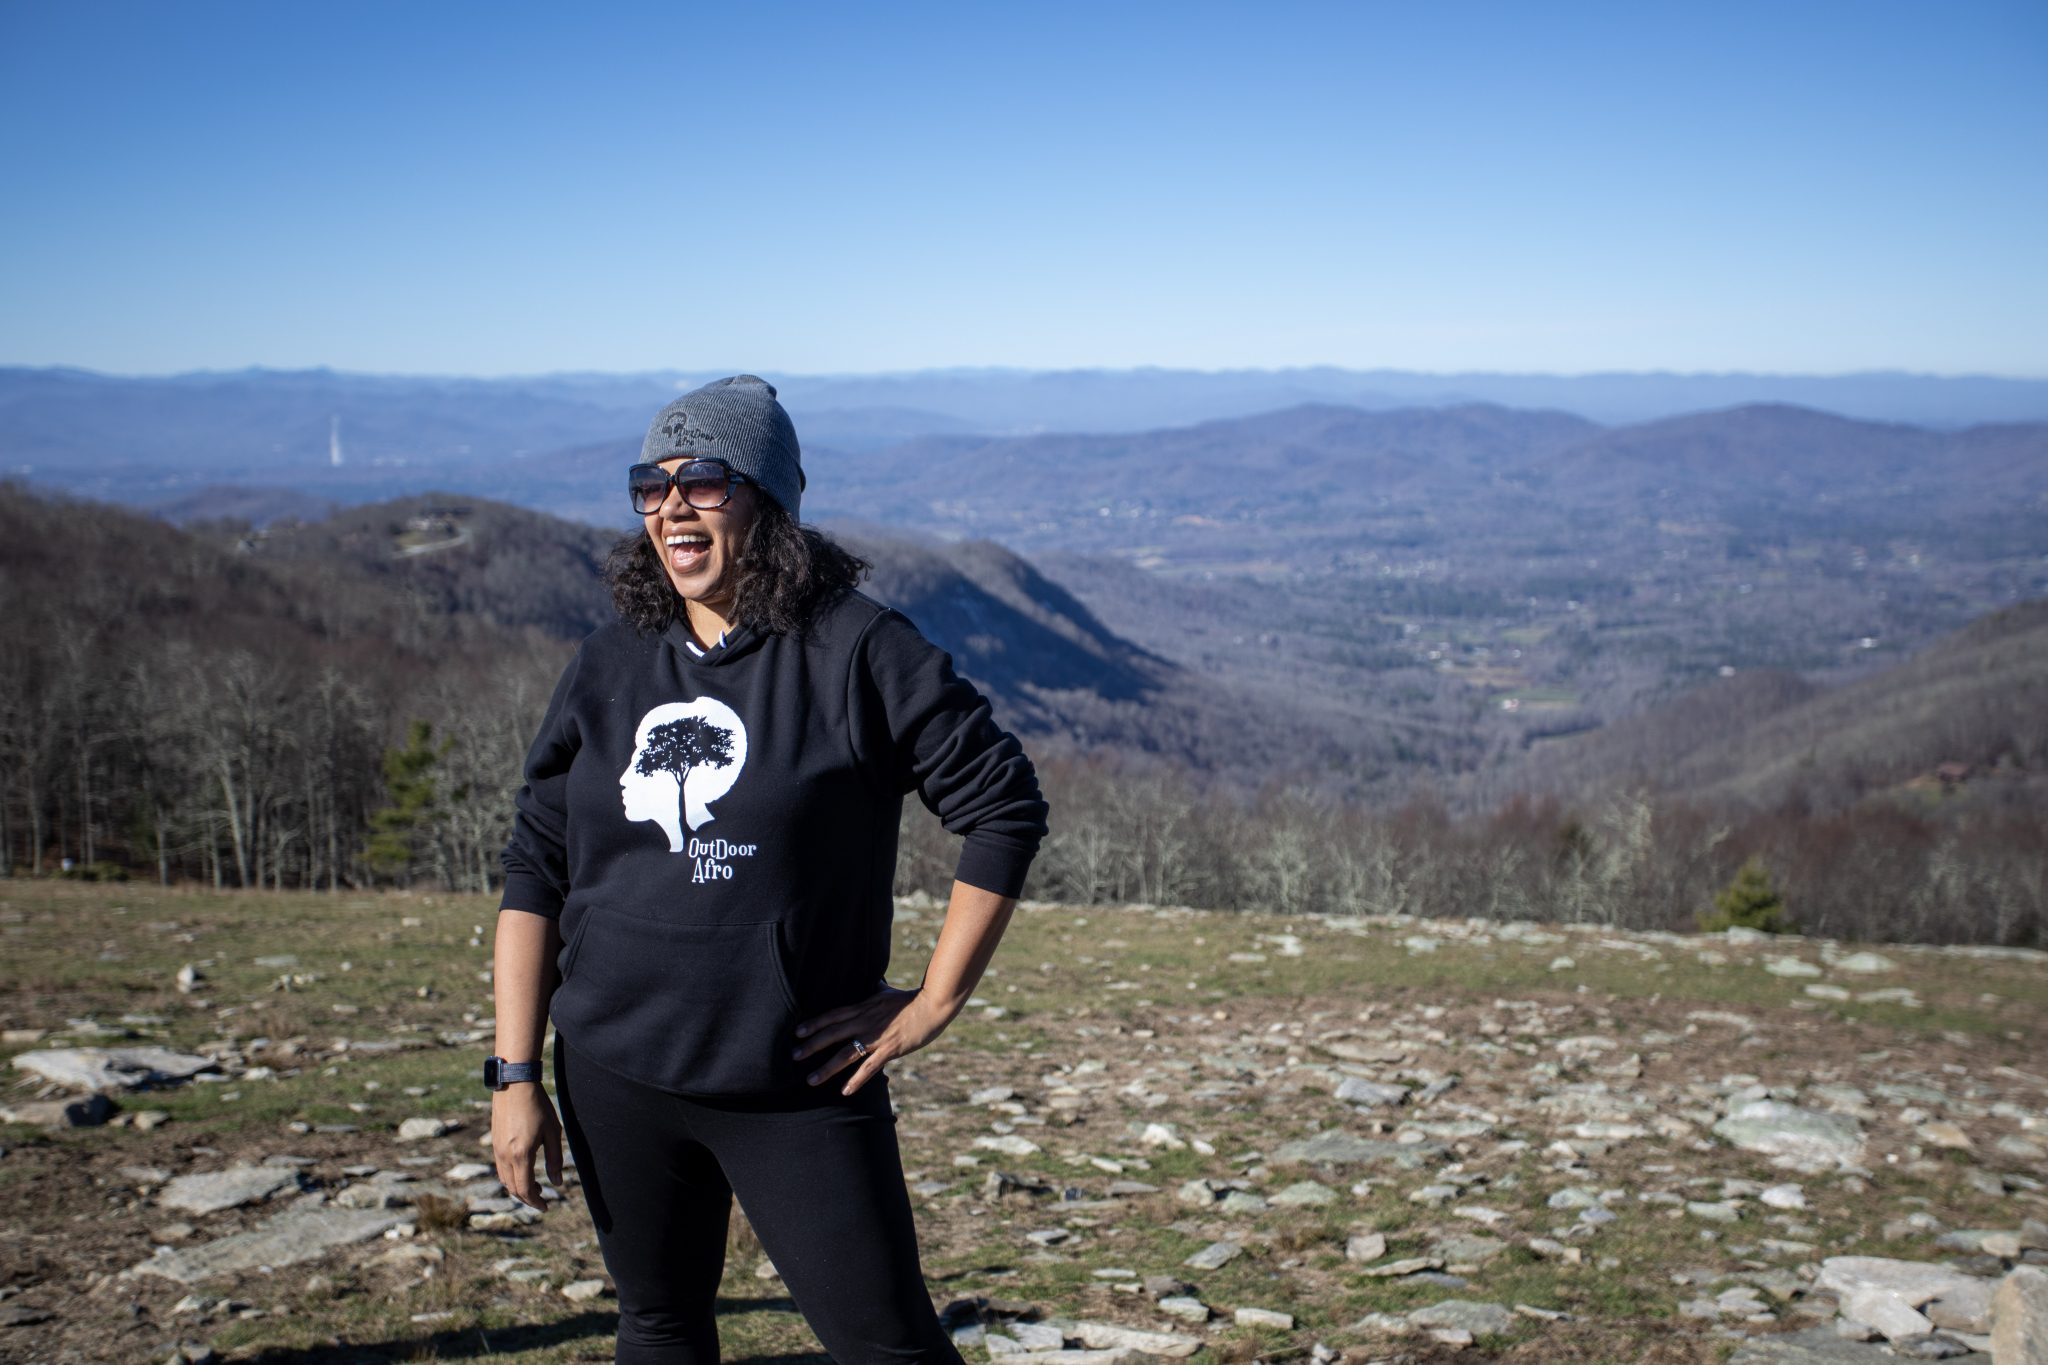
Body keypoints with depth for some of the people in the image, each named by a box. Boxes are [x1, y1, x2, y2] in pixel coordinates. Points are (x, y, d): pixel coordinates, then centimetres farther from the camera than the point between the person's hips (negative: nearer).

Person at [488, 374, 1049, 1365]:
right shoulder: (608, 669, 5)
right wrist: (516, 1076, 2)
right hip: (616, 1078, 4)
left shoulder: (857, 650, -8)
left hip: (799, 1085, -4)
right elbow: (535, 876, 7)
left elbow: (1005, 810, -7)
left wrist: (933, 1004, -8)